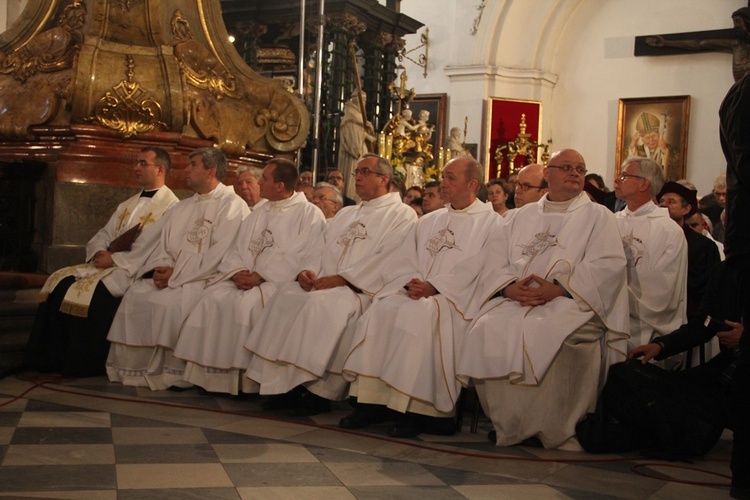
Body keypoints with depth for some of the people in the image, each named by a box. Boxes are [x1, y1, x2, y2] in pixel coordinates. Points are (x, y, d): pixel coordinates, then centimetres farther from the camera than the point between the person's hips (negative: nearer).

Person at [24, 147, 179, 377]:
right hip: (109, 263, 8)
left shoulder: (170, 206, -6)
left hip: (134, 272, -8)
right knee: (60, 281, -10)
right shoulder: (128, 204, 23)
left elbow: (157, 251, -17)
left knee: (88, 290, -28)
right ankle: (53, 357, -8)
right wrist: (100, 253, -4)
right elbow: (103, 235, 21)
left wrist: (114, 259, -17)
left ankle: (83, 364, -15)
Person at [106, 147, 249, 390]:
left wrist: (176, 274, -17)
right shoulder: (181, 208, 22)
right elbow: (164, 246, 17)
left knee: (171, 300, -32)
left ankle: (173, 373, -18)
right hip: (168, 276, 7)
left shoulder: (232, 205, -5)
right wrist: (159, 269, -7)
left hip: (207, 278, -7)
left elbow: (219, 254, -15)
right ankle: (136, 369, -10)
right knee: (136, 294, -16)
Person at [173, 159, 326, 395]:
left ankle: (244, 378, -22)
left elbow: (302, 258, -13)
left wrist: (261, 277, -17)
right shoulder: (258, 213, 22)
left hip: (278, 283, -6)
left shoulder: (309, 214, -1)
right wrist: (237, 272, -5)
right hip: (245, 278, 7)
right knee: (213, 297, -19)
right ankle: (212, 374, -16)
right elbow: (237, 249, 18)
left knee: (247, 303, -32)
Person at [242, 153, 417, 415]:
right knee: (286, 296, -20)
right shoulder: (346, 214, 29)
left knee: (323, 303, -35)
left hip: (362, 289, -7)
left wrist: (341, 278, -18)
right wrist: (307, 269, -2)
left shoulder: (401, 214, 4)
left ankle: (318, 391, -28)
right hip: (322, 283, 7)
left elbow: (388, 259, -11)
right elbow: (321, 247, 22)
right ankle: (283, 384, -19)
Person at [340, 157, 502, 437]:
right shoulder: (428, 221, 25)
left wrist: (434, 287, -15)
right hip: (417, 294, 6)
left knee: (420, 314, -35)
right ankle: (370, 401, -23)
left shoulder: (489, 222, 6)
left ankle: (414, 410, -33)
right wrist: (411, 284, -5)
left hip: (457, 298, -5)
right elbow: (403, 262, 18)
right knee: (380, 309, -23)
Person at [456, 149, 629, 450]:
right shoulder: (522, 216, 24)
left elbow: (608, 265, -4)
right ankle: (509, 425, -15)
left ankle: (554, 430, -23)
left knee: (554, 336, -37)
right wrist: (509, 286, -10)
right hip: (516, 300, 3)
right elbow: (495, 259, 14)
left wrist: (558, 288, -16)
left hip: (571, 302, -3)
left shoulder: (597, 216, 13)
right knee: (488, 329, -27)